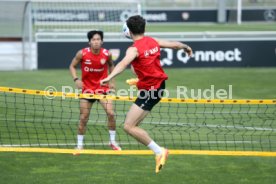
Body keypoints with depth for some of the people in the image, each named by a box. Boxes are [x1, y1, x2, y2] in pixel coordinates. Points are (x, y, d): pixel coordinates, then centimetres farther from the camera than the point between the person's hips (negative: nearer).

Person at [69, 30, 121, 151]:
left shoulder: (107, 54, -9)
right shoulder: (82, 54, -13)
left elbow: (111, 65, 13)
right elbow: (72, 66, 1)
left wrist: (111, 80, 6)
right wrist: (76, 79, -15)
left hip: (103, 87, 1)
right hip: (87, 88, -1)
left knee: (111, 113, -12)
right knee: (83, 118, 1)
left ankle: (112, 142, 4)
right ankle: (80, 144, 15)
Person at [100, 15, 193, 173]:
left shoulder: (134, 49, -19)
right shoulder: (153, 41, 2)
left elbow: (123, 63, -38)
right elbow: (175, 44, 16)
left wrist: (110, 77, -53)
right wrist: (187, 47, 38)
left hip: (150, 91, -9)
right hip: (160, 84, 9)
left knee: (129, 126, -13)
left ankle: (159, 151, -16)